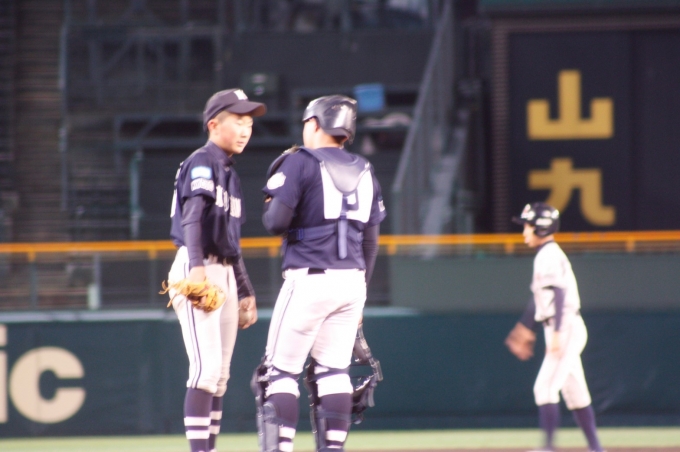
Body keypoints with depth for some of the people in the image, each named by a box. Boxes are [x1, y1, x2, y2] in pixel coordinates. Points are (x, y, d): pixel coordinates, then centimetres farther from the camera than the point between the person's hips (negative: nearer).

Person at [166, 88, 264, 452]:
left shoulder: (229, 172, 21)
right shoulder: (202, 163, -7)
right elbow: (192, 216, -23)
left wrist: (245, 292, 26)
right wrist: (197, 267, -36)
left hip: (224, 275, 10)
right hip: (197, 270, -10)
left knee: (220, 374, 9)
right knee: (206, 368, -16)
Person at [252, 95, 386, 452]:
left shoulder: (300, 162, -4)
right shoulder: (364, 171, 14)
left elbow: (276, 222, -13)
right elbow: (371, 241, 15)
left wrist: (270, 206, 11)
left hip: (309, 279, -6)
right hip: (352, 281, 6)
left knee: (281, 370, -3)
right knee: (333, 370, 10)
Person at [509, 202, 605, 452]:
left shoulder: (549, 256, -13)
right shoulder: (546, 256, 18)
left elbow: (559, 296, -23)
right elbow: (539, 299, 25)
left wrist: (556, 333, -29)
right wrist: (524, 328, 27)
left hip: (566, 328, -10)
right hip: (566, 331, 10)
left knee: (545, 387, -14)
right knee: (575, 393, 12)